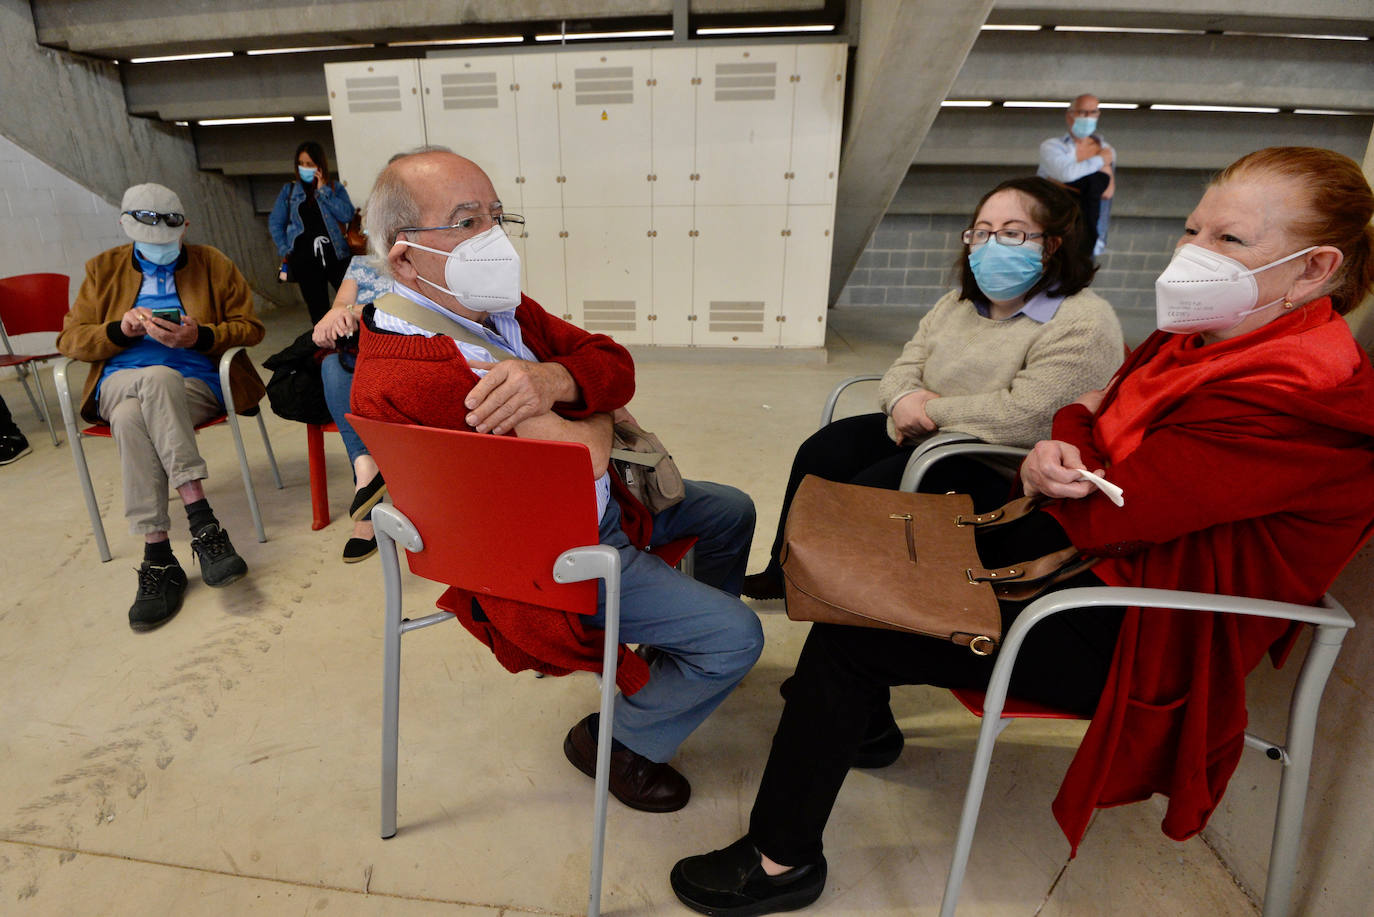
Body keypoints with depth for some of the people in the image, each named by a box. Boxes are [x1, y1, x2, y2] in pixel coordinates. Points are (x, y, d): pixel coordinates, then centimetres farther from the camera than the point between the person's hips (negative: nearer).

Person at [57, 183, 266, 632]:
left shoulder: (213, 265, 14)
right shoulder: (104, 269, 18)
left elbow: (249, 327, 7)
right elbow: (71, 338, 13)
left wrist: (200, 337, -11)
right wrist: (121, 329, -8)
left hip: (195, 386, -1)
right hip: (120, 384, 1)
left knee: (132, 416, -35)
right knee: (158, 377, -37)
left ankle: (158, 557, -37)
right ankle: (201, 520, -42)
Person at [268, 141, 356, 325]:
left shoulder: (335, 188, 9)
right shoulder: (289, 189, 13)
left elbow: (347, 215, -8)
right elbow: (275, 223, 13)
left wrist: (323, 190, -5)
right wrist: (285, 251, 3)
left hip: (335, 255, -1)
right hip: (305, 261, 1)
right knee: (318, 312, 4)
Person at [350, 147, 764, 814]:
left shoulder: (497, 306, 0)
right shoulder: (403, 378, -30)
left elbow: (615, 364, -7)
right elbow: (585, 455, -31)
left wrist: (554, 380, -29)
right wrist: (597, 411, -8)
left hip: (600, 500, 10)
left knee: (732, 510, 22)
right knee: (737, 636, -11)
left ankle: (696, 650, 47)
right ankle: (617, 740, 15)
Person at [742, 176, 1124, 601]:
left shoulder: (1085, 325, -16)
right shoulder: (958, 303, 10)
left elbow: (1024, 415, -27)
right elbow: (903, 370, 10)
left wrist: (932, 411, -16)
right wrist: (904, 400, -15)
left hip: (1000, 471, -8)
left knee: (872, 489, -23)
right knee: (821, 452, -3)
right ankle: (782, 575, 13)